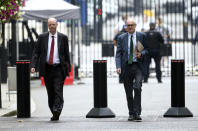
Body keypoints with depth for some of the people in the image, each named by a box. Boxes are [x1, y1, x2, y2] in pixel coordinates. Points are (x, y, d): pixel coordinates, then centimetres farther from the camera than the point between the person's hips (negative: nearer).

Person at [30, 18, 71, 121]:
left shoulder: (63, 38, 5)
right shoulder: (42, 37, 7)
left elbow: (66, 54, 9)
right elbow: (36, 53, 4)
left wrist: (68, 68, 7)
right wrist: (33, 66, -10)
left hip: (59, 69, -2)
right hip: (47, 69, 2)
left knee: (58, 90, -15)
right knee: (50, 93, 6)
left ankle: (57, 110, -25)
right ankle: (54, 113, 14)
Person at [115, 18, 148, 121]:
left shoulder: (142, 36, 6)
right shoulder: (121, 38, 8)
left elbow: (147, 49, 10)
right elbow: (118, 53, 4)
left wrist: (141, 54, -12)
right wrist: (118, 67, -9)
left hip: (138, 66, -2)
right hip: (126, 67, 2)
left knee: (137, 88, -19)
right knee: (128, 92, 5)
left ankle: (137, 113, -15)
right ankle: (131, 114, 15)